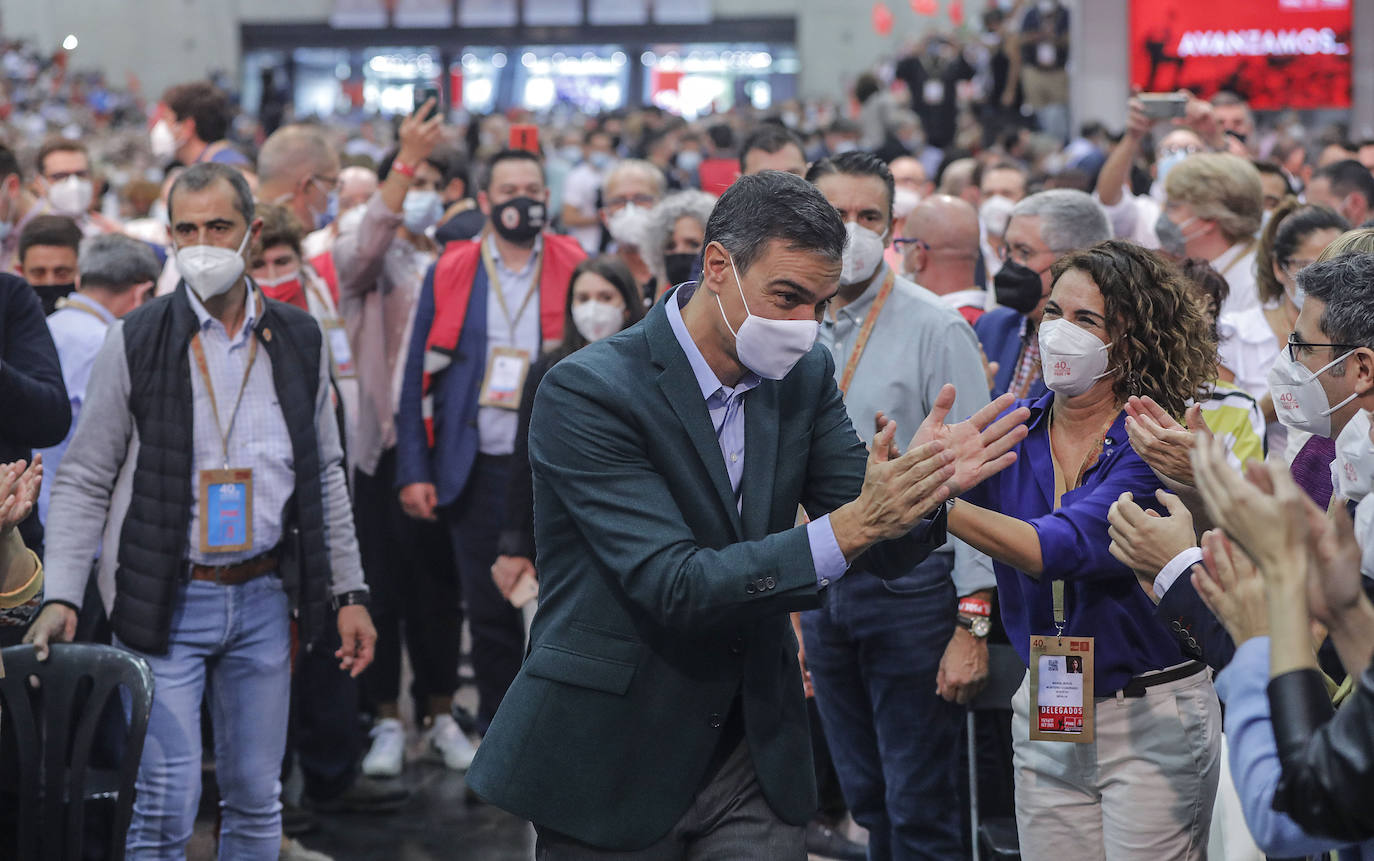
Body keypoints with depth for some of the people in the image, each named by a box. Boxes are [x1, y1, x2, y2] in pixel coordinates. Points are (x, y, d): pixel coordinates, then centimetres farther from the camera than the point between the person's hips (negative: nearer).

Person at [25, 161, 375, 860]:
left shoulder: (298, 341, 6)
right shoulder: (134, 342, -3)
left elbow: (326, 476, 13)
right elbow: (84, 481, -2)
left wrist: (350, 593, 10)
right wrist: (61, 597, -12)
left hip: (263, 598, 3)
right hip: (168, 604, -3)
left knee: (257, 801, 9)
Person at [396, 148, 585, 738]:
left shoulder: (576, 272, 4)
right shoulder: (450, 274, 5)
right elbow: (418, 376, 6)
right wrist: (414, 470, -2)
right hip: (478, 469, 1)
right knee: (488, 613, 7)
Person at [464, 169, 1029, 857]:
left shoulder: (805, 375, 2)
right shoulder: (587, 391, -18)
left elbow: (879, 553, 1)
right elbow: (674, 587, -25)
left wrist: (929, 487, -22)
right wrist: (847, 528, -34)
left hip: (754, 744, 5)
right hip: (613, 760, -5)